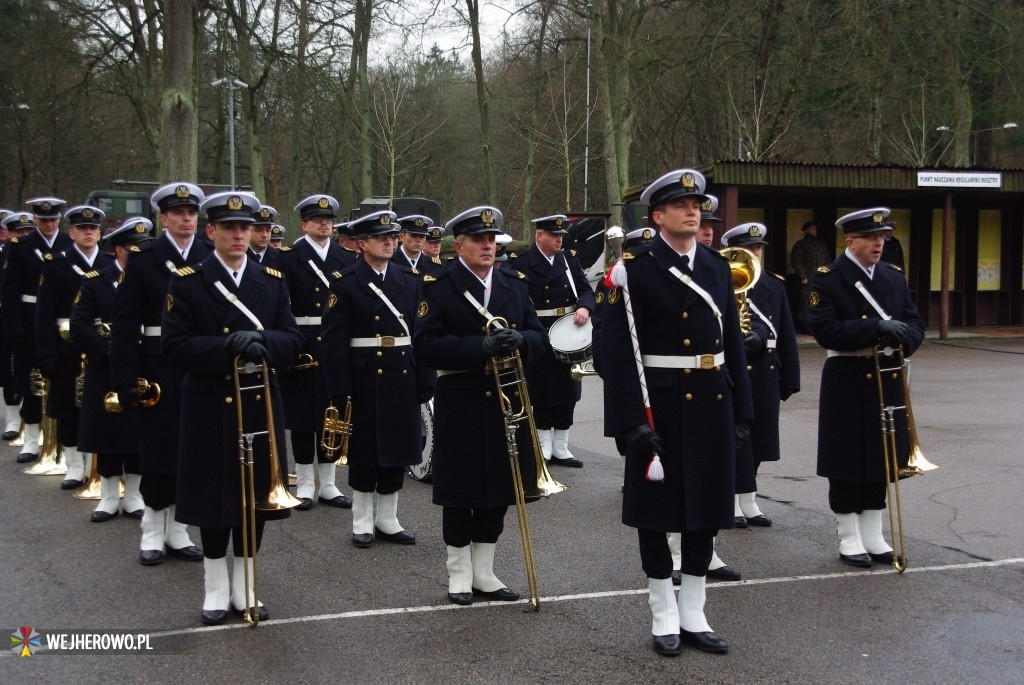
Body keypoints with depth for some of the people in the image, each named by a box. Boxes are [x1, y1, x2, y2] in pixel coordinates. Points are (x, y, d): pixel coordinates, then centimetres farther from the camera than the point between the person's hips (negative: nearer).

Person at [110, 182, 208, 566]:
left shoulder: (213, 258, 5)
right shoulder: (142, 259, -2)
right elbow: (124, 323, -5)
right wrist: (125, 379, -11)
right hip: (159, 370, -2)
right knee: (158, 451, 4)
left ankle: (176, 530, 21)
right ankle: (153, 532, 18)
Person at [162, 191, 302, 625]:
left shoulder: (273, 282, 7)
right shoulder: (186, 283, -3)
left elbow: (292, 341, 1)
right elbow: (175, 346, -12)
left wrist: (262, 341, -22)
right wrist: (227, 347, -26)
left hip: (260, 405, 3)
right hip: (209, 408, -3)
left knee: (256, 493, 8)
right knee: (215, 496, 4)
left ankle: (247, 587, 22)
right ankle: (216, 590, 19)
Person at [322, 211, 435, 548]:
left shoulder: (409, 279, 7)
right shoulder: (346, 283, -6)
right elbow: (335, 340, -10)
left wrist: (426, 381, 0)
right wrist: (340, 391, -15)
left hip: (402, 377, 4)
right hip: (364, 378, -4)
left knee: (399, 448, 9)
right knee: (365, 451, 5)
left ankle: (387, 520, 22)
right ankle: (362, 521, 18)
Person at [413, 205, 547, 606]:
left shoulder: (515, 284, 9)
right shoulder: (438, 286, -5)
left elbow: (540, 338, 7)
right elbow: (425, 346, -16)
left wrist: (520, 340, -17)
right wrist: (479, 347, -27)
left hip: (507, 403, 5)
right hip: (460, 407, -4)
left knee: (498, 491, 11)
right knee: (460, 494, 5)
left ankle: (483, 573, 24)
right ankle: (460, 574, 20)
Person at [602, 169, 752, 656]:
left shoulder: (718, 267, 9)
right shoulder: (635, 270, -8)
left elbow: (733, 342, 10)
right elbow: (618, 350, -13)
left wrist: (741, 411, 7)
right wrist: (633, 420, -18)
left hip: (712, 404, 5)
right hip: (660, 405, -5)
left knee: (706, 507, 10)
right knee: (657, 509, 5)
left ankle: (693, 615, 23)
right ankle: (664, 616, 19)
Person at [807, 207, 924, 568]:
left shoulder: (894, 277, 10)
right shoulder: (826, 279, -7)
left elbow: (915, 323, 9)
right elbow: (824, 329, -18)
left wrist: (901, 340, -15)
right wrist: (876, 328, -26)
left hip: (887, 379, 5)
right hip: (847, 383, -5)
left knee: (880, 458, 11)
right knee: (847, 462, 2)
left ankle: (872, 536, 22)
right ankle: (849, 539, 14)